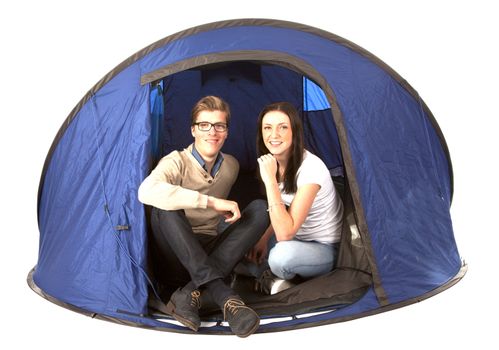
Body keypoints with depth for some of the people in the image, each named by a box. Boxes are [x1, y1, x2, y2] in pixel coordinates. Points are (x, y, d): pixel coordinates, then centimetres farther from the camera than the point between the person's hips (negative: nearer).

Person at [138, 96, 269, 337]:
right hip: (177, 257, -4)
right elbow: (147, 191, -37)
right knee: (165, 208, -33)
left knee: (260, 209, -16)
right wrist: (211, 201, -38)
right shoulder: (176, 161, -13)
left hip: (209, 254, 5)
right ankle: (225, 298, -43)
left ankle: (191, 294, -30)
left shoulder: (231, 167, 5)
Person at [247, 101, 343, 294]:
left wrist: (270, 179, -36)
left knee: (282, 255, -36)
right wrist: (264, 239, -5)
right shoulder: (272, 163, -5)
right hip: (297, 239, 7)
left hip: (326, 249, -7)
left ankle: (276, 278, -3)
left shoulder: (311, 167, -30)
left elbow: (285, 233, -35)